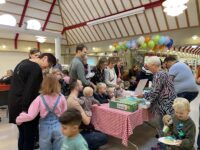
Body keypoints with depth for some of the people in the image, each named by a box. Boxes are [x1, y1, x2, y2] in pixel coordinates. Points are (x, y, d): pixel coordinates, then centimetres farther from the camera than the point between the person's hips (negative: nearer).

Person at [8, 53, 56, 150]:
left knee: (22, 134, 21)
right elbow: (29, 90, -22)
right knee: (29, 136, 5)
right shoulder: (36, 69, -16)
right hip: (26, 106, -9)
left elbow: (17, 84, 16)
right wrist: (25, 109, -20)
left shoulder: (23, 62, 12)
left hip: (14, 103, 9)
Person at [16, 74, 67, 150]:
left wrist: (18, 119, 5)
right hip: (58, 127, 1)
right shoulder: (61, 97, -11)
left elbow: (30, 116, -12)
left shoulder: (40, 99, -14)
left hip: (45, 128, 0)